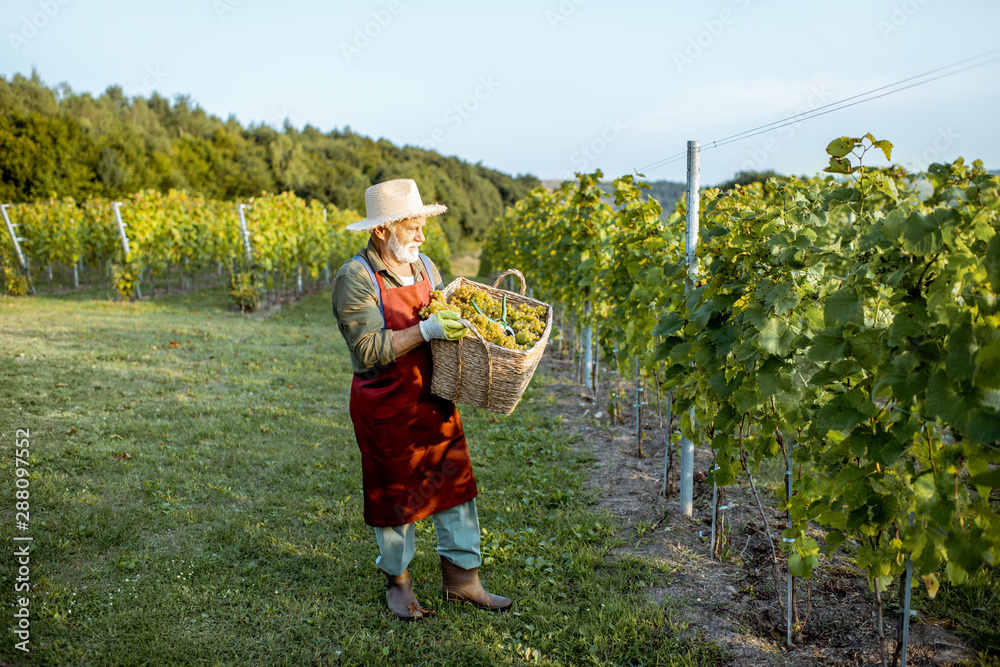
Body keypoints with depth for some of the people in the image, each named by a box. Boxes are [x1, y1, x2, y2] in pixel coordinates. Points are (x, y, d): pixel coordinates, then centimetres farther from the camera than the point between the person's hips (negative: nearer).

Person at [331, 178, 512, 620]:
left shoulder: (424, 266, 7)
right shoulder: (356, 278, -15)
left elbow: (447, 321, 18)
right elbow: (369, 350, -24)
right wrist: (426, 330, -31)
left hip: (435, 399, 6)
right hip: (385, 408, -6)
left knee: (454, 483, 8)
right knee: (395, 496, 9)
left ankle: (461, 579, 24)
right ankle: (397, 583, 30)